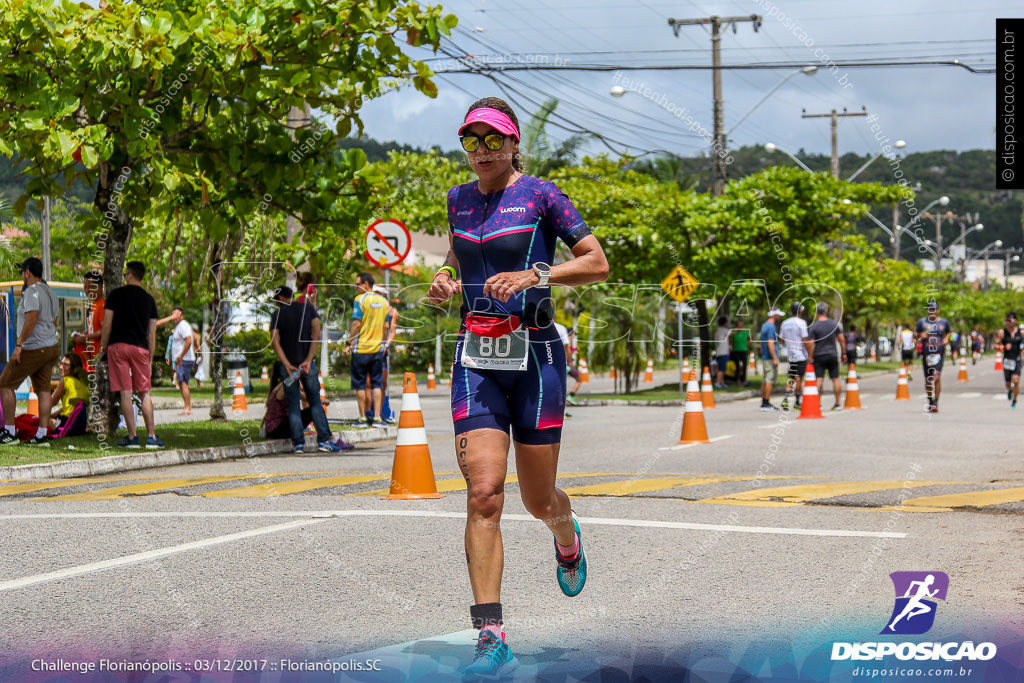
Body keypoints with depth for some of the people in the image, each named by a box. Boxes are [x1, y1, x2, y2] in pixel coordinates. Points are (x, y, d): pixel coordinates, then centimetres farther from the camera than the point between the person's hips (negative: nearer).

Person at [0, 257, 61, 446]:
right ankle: (41, 435, 2)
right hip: (50, 347, 9)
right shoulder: (50, 293, 15)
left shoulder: (32, 292, -13)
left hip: (32, 350, -9)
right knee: (43, 390, 5)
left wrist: (19, 345, -23)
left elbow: (32, 319, -25)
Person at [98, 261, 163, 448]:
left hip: (118, 346, -2)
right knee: (144, 392, 7)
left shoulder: (117, 294, 2)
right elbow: (152, 334, 11)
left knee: (125, 392, -2)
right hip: (140, 348, 2)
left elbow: (107, 325, -2)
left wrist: (103, 348, 9)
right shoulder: (149, 300, 11)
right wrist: (150, 359, 16)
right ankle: (151, 437, 2)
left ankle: (132, 437, -4)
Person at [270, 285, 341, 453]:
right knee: (315, 401, 9)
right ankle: (324, 440, 2)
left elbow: (275, 342, -11)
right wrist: (308, 360, -10)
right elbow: (317, 335, -6)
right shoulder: (308, 308, 3)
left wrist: (287, 365, -15)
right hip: (307, 363, 1)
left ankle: (298, 443, 0)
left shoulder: (277, 314, -1)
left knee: (293, 405, 5)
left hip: (288, 365, -1)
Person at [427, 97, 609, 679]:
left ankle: (568, 539, 46)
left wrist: (533, 275, -18)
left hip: (535, 355, -3)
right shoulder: (459, 200, 12)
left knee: (539, 500, 6)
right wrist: (447, 284, 7)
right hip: (477, 359, 3)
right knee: (484, 494, -13)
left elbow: (598, 263, -5)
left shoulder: (540, 194, -2)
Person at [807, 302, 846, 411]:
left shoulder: (813, 327, -7)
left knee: (819, 379, -5)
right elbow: (842, 340, 7)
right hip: (833, 355, 3)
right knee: (835, 379, 7)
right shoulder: (835, 324, 4)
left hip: (819, 356, -3)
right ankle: (837, 404, 10)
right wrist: (843, 353, 15)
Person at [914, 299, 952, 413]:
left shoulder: (944, 322, 7)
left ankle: (936, 403, -12)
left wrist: (947, 338, 3)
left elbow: (949, 331, 23)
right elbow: (914, 333, 10)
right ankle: (930, 403, 21)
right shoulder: (922, 322, 5)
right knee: (928, 379, 6)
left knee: (937, 377, -16)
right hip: (926, 353, 1)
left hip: (939, 354, -1)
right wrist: (920, 336, -11)